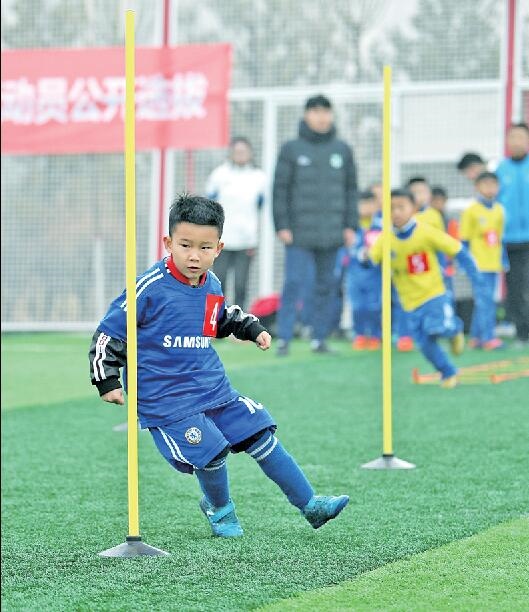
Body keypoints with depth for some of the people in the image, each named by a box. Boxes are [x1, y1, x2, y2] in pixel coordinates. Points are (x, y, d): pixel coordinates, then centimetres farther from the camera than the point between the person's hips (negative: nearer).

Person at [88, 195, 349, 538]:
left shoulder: (211, 285, 3)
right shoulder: (151, 288, -17)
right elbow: (109, 332, -10)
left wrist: (253, 328, 16)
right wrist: (107, 381, -12)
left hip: (214, 387, 6)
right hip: (165, 399, -6)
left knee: (261, 435, 5)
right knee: (211, 452, -17)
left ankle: (311, 505, 16)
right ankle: (219, 509, 16)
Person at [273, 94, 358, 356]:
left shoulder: (342, 150, 8)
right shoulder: (292, 149, 1)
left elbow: (351, 189, 10)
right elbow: (280, 189, -1)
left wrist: (350, 226, 4)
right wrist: (282, 226, -6)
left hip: (331, 233, 3)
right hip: (299, 233, -3)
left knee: (327, 286, 6)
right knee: (293, 283, -7)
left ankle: (319, 339, 13)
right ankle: (283, 339, -4)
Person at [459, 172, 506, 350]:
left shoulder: (498, 210, 9)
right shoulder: (471, 210, -6)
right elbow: (464, 240, -4)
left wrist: (503, 260, 17)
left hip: (493, 263, 6)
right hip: (479, 263, -6)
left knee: (483, 301, 10)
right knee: (485, 300, -10)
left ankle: (476, 337, 18)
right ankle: (487, 337, -9)